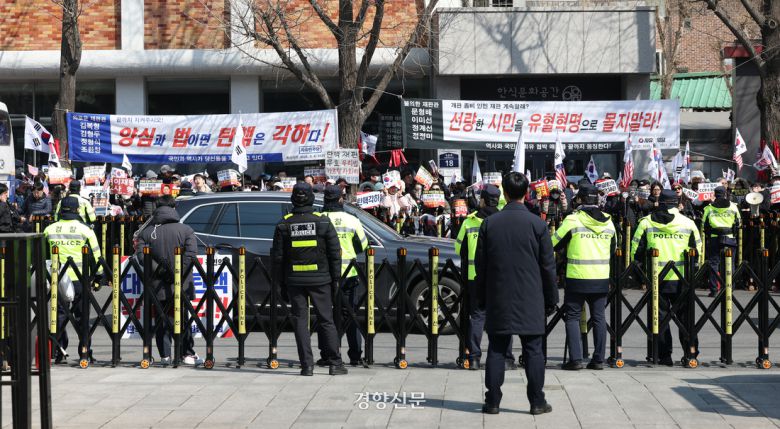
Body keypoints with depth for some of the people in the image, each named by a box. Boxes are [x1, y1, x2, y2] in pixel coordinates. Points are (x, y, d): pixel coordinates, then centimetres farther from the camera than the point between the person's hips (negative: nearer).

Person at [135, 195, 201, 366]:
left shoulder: (146, 232, 3)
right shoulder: (185, 230, -1)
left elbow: (141, 255, -11)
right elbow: (191, 254, -13)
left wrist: (159, 271, -12)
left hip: (158, 286, 1)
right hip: (181, 286, -1)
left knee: (161, 320, 9)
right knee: (182, 320, 9)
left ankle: (165, 355, 5)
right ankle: (187, 354, 9)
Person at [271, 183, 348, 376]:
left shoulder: (284, 224, 0)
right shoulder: (323, 221, -2)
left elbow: (277, 256, 3)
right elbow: (335, 252, -1)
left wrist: (280, 282, 10)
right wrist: (336, 278, 8)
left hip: (294, 280, 0)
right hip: (320, 279, 0)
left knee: (300, 321, 4)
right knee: (326, 320, 5)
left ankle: (307, 365, 0)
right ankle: (335, 363, 4)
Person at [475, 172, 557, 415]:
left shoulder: (489, 223, 0)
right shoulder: (537, 224, -5)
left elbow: (480, 265, 5)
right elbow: (548, 266, -1)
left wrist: (482, 298, 14)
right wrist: (551, 299, 8)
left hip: (498, 300, 2)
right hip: (530, 301, -1)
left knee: (496, 350, 6)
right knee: (533, 350, 4)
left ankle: (492, 402, 6)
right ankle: (537, 402, 5)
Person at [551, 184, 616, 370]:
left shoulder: (573, 220, -10)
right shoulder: (608, 222, 4)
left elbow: (553, 244, -2)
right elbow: (613, 248, 18)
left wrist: (568, 246, 19)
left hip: (577, 278, -4)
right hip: (601, 278, 4)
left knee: (573, 317, 4)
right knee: (598, 317, 11)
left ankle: (575, 358, -2)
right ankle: (598, 359, 12)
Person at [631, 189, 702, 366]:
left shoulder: (646, 222, 0)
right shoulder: (688, 223, 1)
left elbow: (636, 250, 3)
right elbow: (698, 251, 6)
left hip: (656, 278, 0)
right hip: (681, 279, 0)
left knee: (660, 315, 6)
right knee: (684, 315, 11)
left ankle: (664, 355, 5)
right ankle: (691, 351, 10)